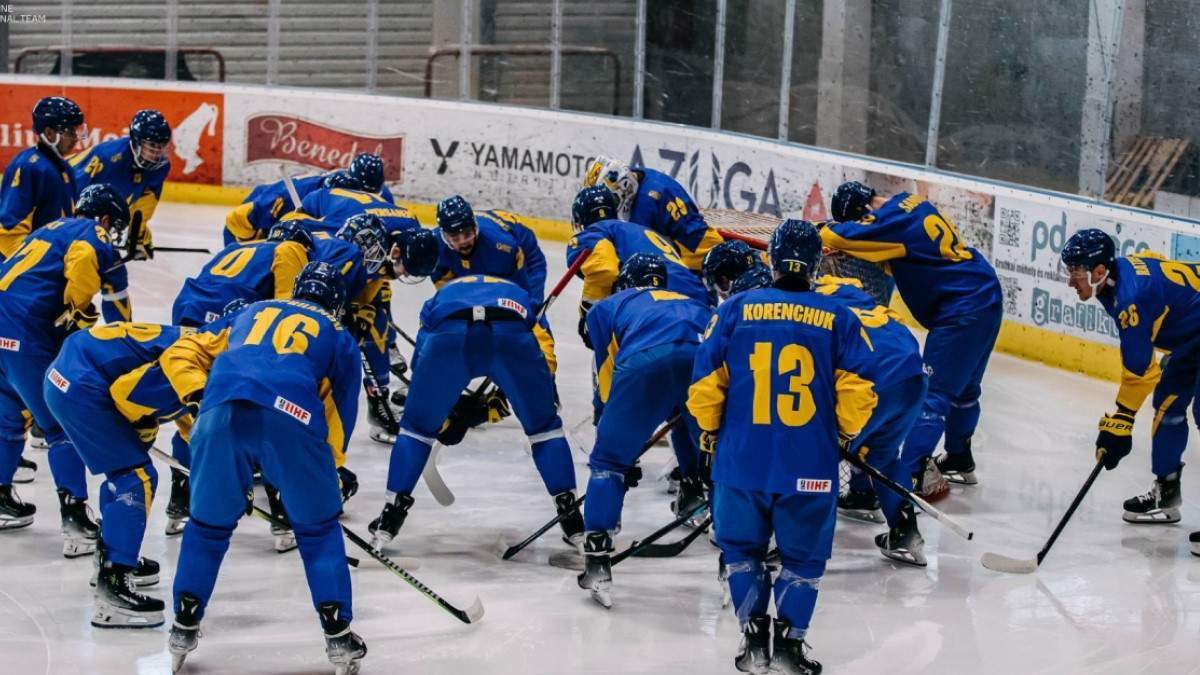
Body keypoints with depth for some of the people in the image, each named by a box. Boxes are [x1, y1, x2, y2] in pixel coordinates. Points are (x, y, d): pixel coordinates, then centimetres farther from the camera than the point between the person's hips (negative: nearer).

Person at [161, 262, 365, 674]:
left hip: (221, 411, 2)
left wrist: (199, 400, 19)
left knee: (209, 524, 21)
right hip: (291, 417, -2)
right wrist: (329, 468, 33)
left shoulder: (251, 313, 37)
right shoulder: (339, 338, 30)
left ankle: (184, 629, 23)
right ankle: (338, 634, 13)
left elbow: (179, 356, 30)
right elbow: (341, 413, 25)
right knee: (318, 528, 16)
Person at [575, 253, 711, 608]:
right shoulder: (695, 306, 46)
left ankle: (597, 564, 5)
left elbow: (607, 375, 29)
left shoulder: (608, 306, 37)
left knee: (609, 460, 14)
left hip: (644, 364, -2)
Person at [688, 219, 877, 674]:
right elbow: (858, 392, -4)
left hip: (741, 459, 1)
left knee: (742, 548, 19)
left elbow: (705, 383, -1)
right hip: (810, 466, -1)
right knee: (803, 556, 15)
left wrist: (709, 431, 16)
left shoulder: (735, 309, 0)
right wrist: (845, 434, 15)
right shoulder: (838, 318, -1)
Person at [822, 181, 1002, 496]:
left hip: (961, 310, -10)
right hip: (987, 296, 10)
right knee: (963, 387, 21)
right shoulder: (911, 203, 10)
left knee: (935, 390, -11)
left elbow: (835, 236, -23)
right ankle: (959, 461, 33)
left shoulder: (892, 220, -18)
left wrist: (825, 235, 0)